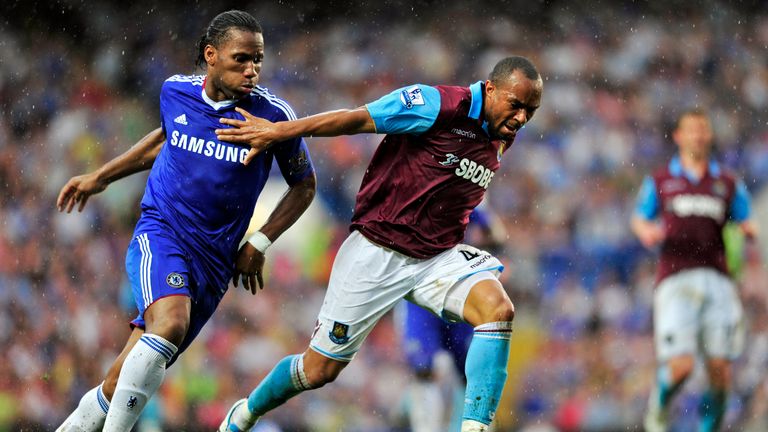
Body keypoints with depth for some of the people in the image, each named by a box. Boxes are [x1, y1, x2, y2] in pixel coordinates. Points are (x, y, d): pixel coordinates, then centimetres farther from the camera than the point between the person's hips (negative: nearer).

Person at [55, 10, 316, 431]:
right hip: (159, 234, -1)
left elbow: (304, 185, 8)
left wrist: (259, 243, 0)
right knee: (170, 322, -32)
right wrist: (99, 178, 29)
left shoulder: (273, 114, -7)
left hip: (213, 259, 1)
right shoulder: (175, 92, 1)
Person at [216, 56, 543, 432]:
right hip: (377, 250, -5)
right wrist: (276, 132, -17)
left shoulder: (502, 136, 5)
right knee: (319, 370, 3)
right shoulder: (441, 106, -18)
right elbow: (358, 119, -17)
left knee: (497, 309, -26)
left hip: (437, 257, 5)